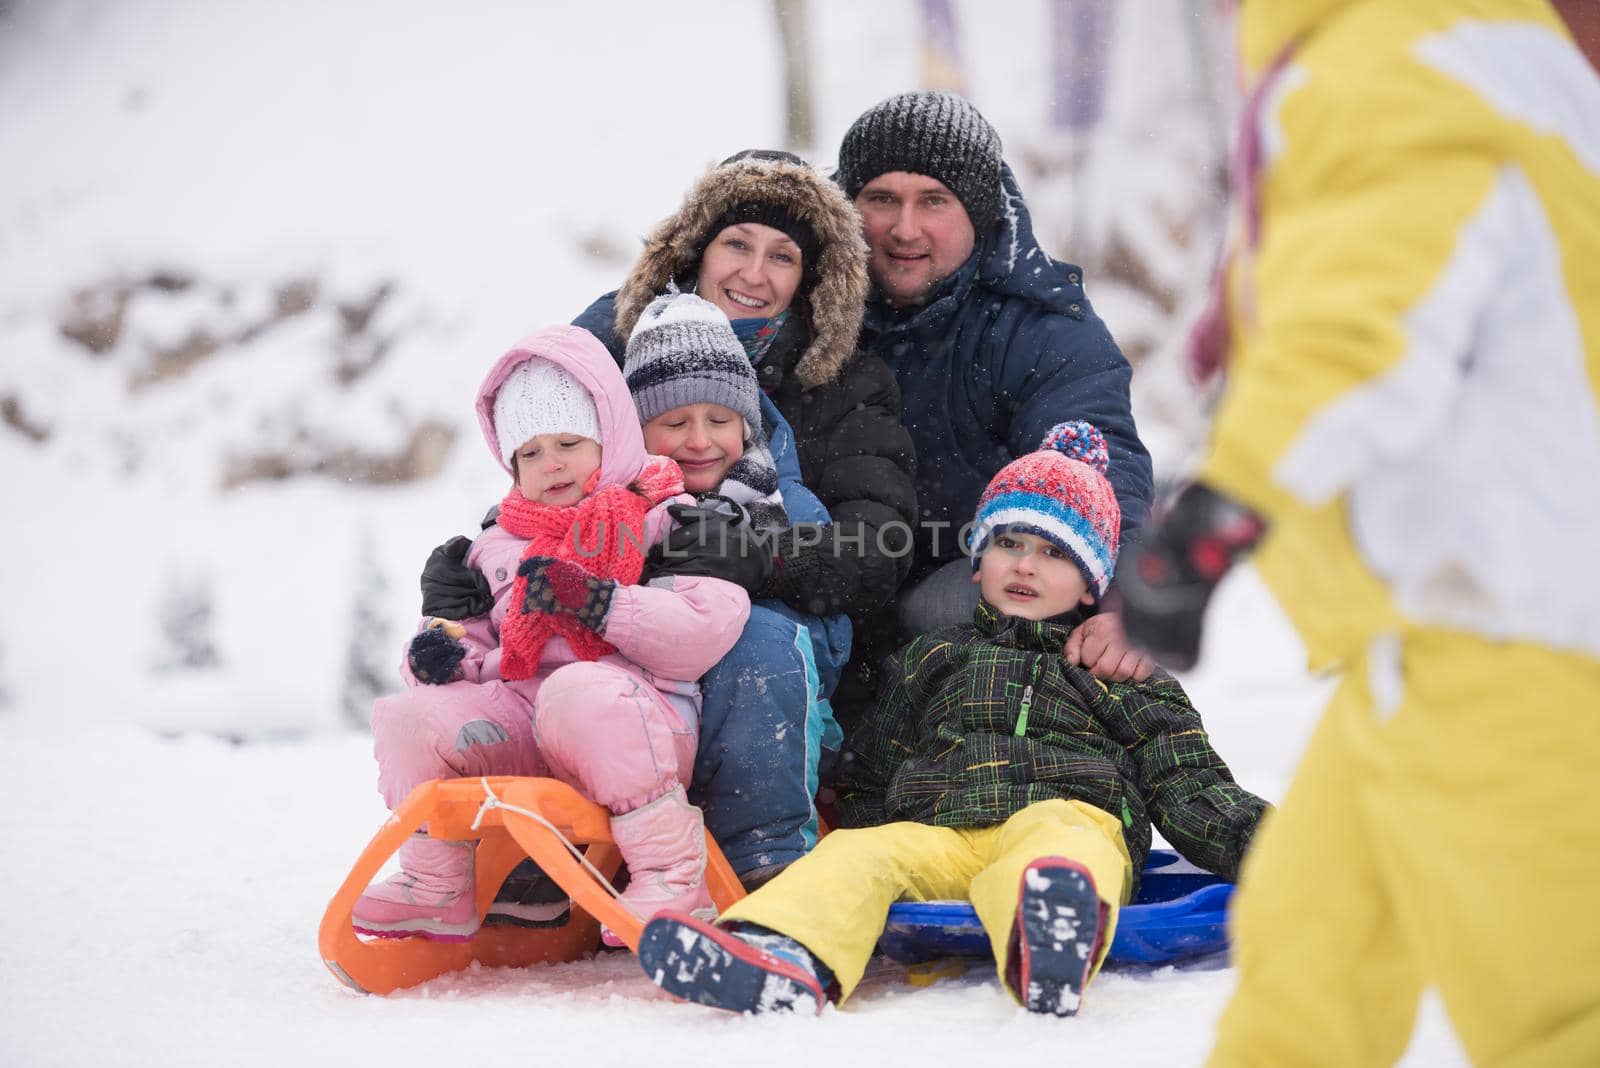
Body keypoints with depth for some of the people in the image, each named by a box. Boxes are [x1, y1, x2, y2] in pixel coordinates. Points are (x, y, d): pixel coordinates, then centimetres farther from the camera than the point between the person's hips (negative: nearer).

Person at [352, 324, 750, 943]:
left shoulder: (665, 521, 5)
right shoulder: (501, 547, 24)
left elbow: (709, 630, -10)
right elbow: (486, 639, 28)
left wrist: (596, 602, -18)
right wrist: (453, 654, 2)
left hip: (646, 724, -5)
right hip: (524, 723, 6)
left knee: (579, 691, -39)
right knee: (409, 716, -14)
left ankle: (674, 879, -31)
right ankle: (436, 891, -1)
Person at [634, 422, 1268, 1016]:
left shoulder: (1119, 673, 26)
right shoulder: (934, 659, 33)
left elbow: (1187, 785, 18)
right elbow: (874, 776, 34)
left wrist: (1252, 839, 0)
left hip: (1070, 820, -3)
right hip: (936, 834, 3)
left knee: (1054, 841, -38)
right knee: (859, 850, -28)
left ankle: (1047, 953, -72)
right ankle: (783, 959, -56)